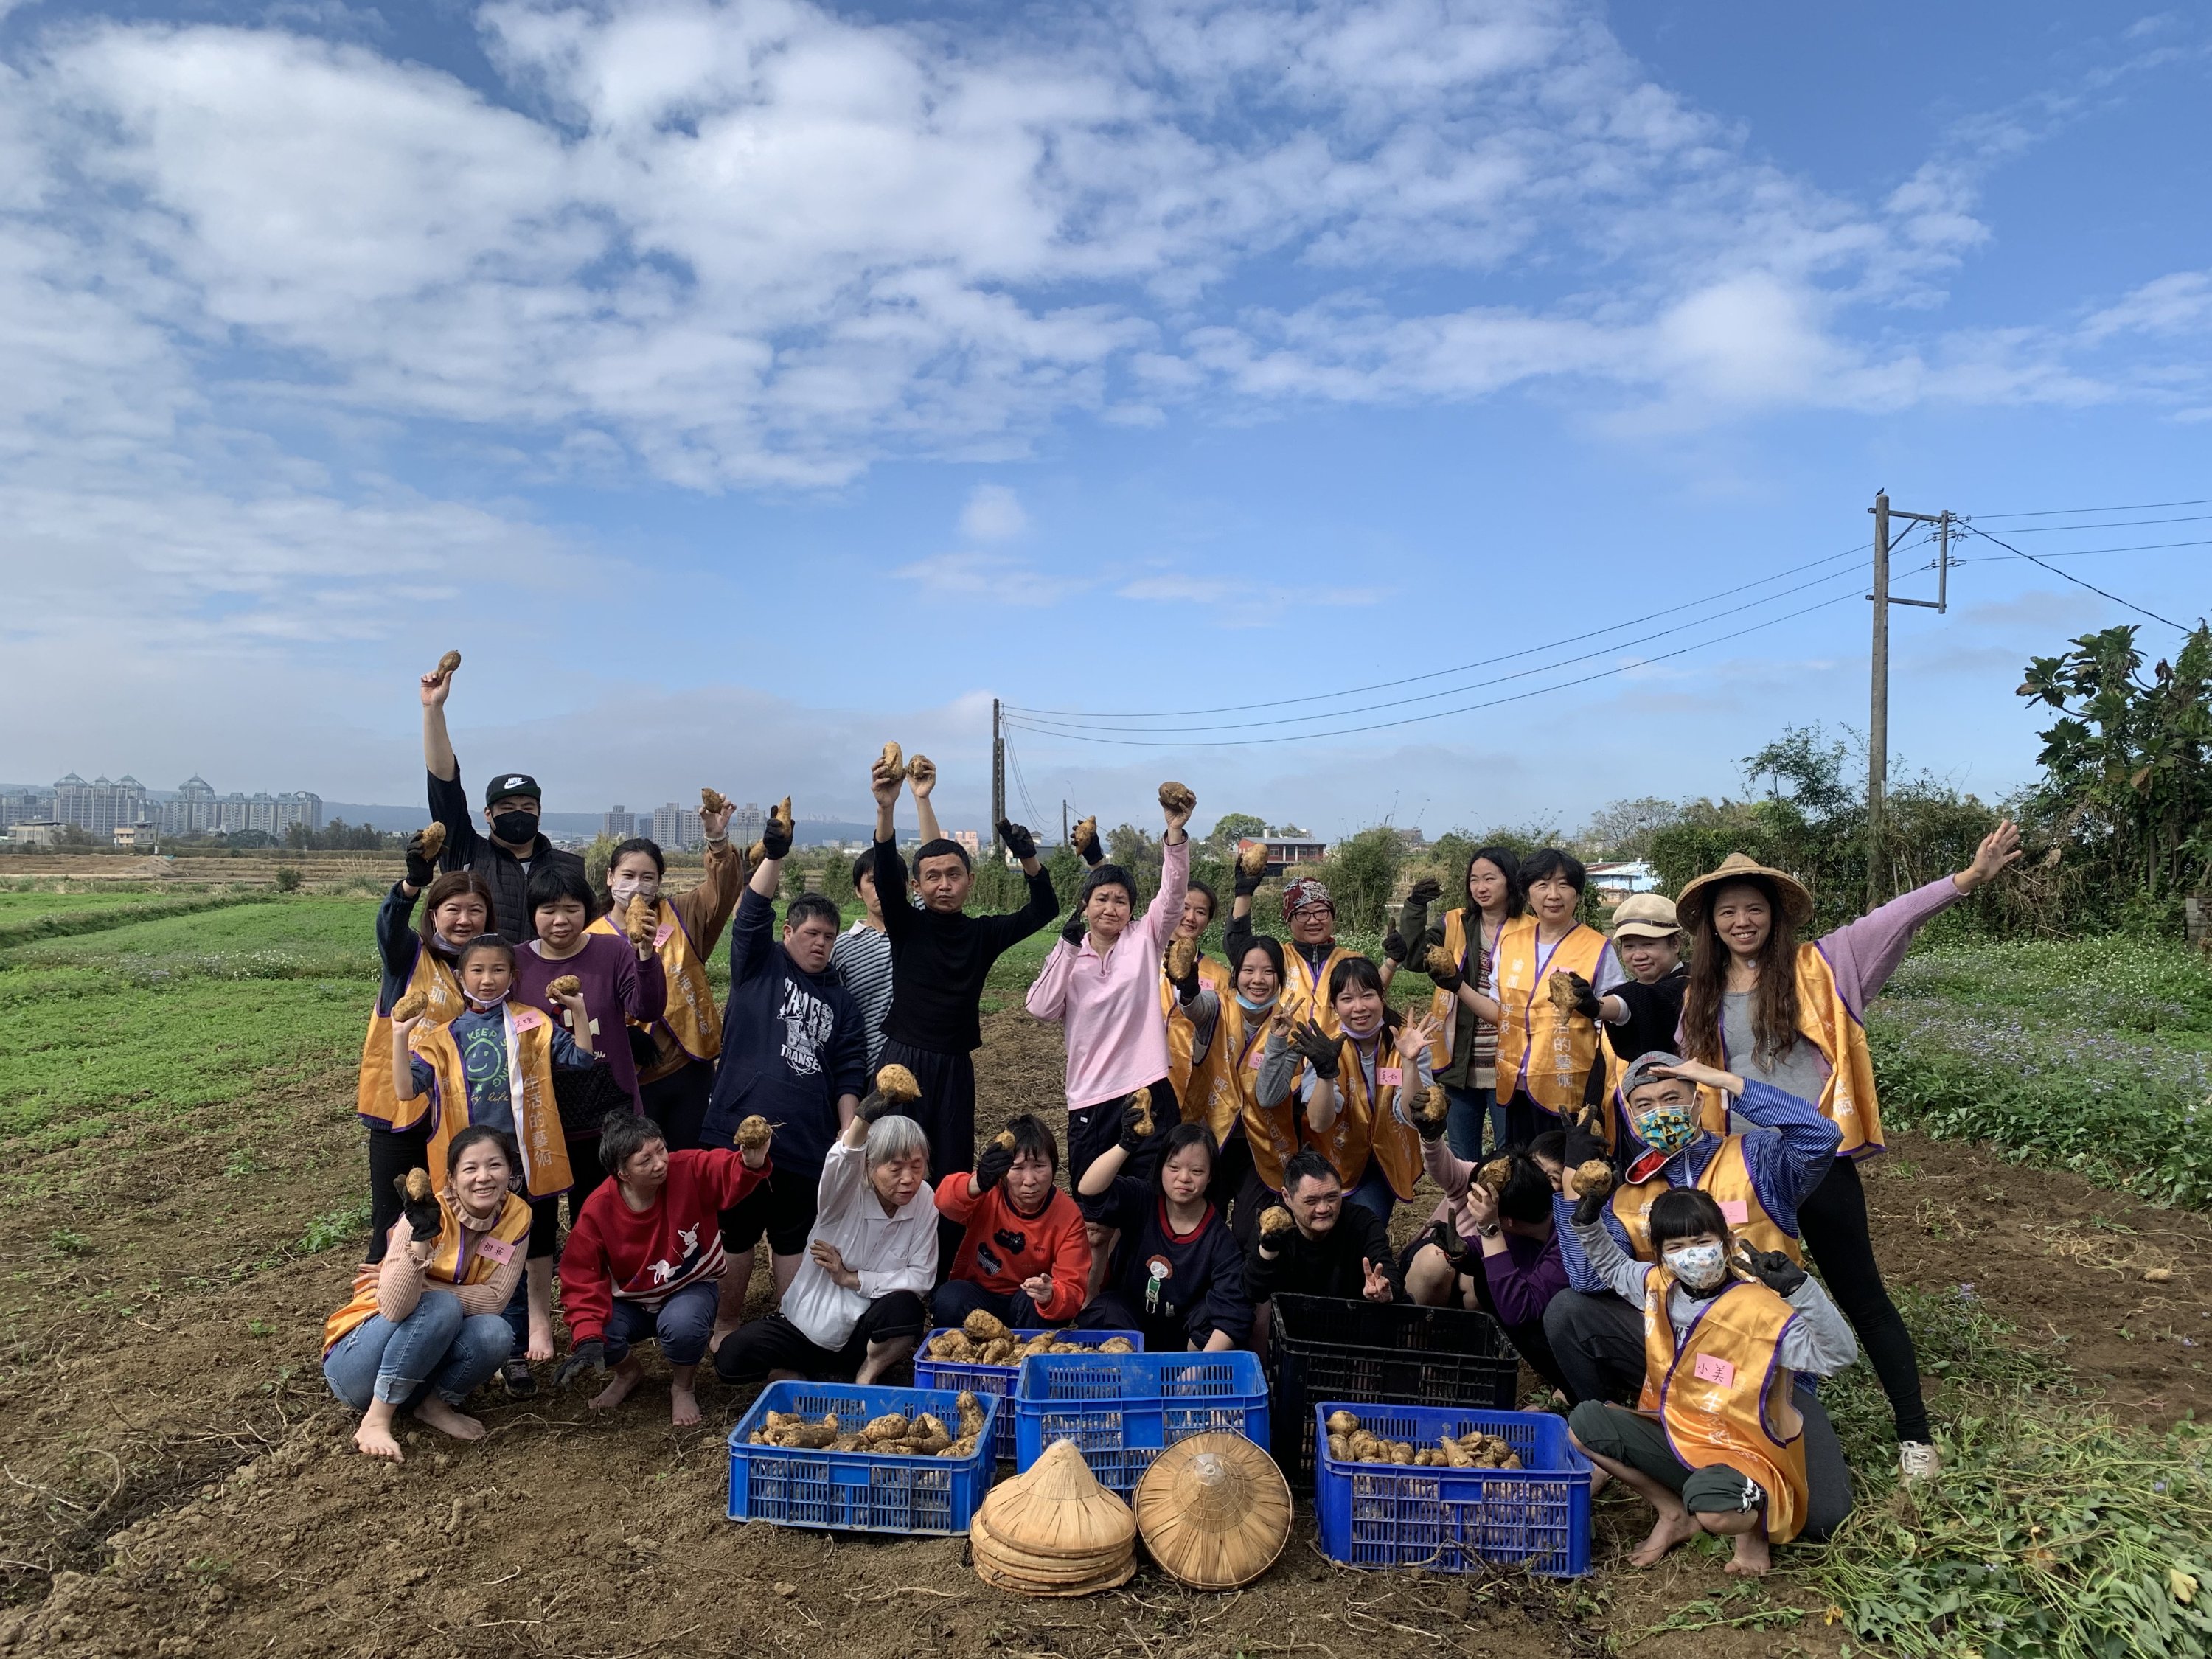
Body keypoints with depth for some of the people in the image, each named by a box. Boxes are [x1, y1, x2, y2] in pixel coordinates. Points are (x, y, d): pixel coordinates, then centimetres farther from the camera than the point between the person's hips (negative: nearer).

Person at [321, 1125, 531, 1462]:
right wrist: (421, 1235, -46)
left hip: (426, 1359, 4)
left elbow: (494, 1300, -16)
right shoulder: (430, 1214, -22)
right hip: (357, 1363, -3)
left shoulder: (516, 1216, -9)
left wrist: (415, 1284, -20)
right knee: (441, 1306, -31)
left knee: (496, 1333, -26)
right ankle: (375, 1421, -18)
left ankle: (434, 1405, -2)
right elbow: (393, 1308, -34)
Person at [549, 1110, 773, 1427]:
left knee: (682, 1324, -36)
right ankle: (628, 1372, 13)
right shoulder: (597, 1210, -20)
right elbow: (581, 1278, -18)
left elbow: (731, 1175, -40)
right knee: (599, 1333, -28)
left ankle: (683, 1386, 2)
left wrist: (752, 1162, -65)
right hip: (630, 1301, 2)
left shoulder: (690, 1170, -24)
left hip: (690, 1288, -2)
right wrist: (587, 1338, -30)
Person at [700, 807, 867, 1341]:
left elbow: (849, 1075, 11)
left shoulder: (841, 1001, 14)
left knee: (794, 1241, 11)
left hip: (807, 1146, 3)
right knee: (735, 1237, 7)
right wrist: (774, 856, -24)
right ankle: (726, 1329, 24)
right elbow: (751, 914, -11)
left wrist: (848, 1135, 2)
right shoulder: (760, 967, 6)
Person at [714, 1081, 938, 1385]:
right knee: (732, 1357, -23)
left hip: (863, 1331, 1)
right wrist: (865, 1115, -62)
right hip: (805, 1324, 0)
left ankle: (864, 1378, -5)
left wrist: (850, 1278, -17)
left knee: (904, 1307, -33)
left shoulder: (925, 1201, -11)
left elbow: (922, 1279, -12)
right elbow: (841, 1162, -43)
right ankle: (807, 1376, 4)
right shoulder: (846, 1194, -18)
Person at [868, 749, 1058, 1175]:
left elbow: (1044, 909, 1)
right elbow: (886, 875, -17)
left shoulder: (983, 933, 6)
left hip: (955, 1067, 3)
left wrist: (1028, 857, -15)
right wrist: (886, 809, -32)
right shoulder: (906, 926, -1)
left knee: (954, 1170, 6)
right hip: (904, 1062, -2)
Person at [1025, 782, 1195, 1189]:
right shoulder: (1068, 953, 7)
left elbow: (1173, 892, -11)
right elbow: (1042, 1007, -7)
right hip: (1089, 1098, 2)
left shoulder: (1144, 939, 4)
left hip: (1149, 1090, -1)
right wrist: (1068, 947, -11)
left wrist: (1175, 831, -25)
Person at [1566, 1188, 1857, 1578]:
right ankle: (1674, 1513, 5)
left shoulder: (1760, 1309, -21)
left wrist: (1801, 1288, -41)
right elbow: (1614, 1267, 19)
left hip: (1740, 1454, -6)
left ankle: (1754, 1524, 3)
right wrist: (1587, 1223, 2)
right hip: (1676, 1438, 6)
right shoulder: (1660, 1286, -3)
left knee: (1714, 1508, -39)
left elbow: (1838, 1355, -30)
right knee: (1582, 1424, -10)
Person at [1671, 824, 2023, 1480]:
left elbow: (1890, 921, -13)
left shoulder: (1814, 968, -3)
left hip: (1819, 1161, -3)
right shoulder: (1701, 998, 6)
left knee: (1861, 1296, 7)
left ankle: (1914, 1432, 21)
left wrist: (1968, 879, -23)